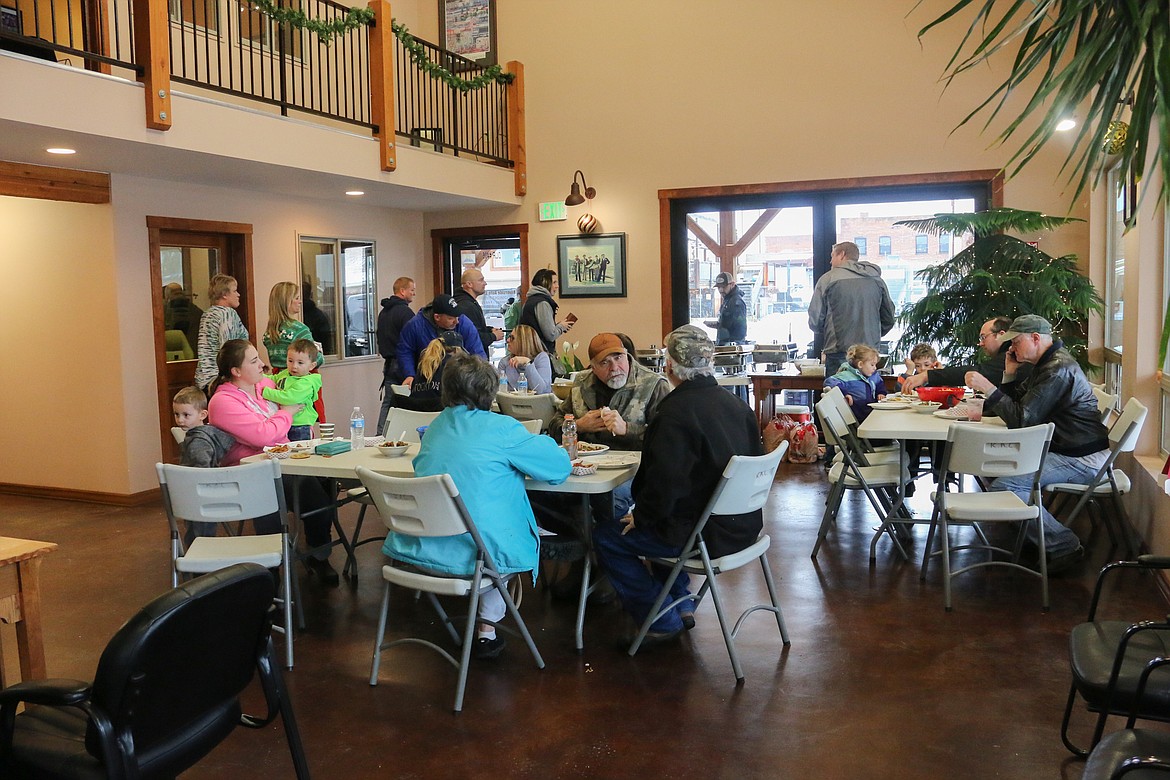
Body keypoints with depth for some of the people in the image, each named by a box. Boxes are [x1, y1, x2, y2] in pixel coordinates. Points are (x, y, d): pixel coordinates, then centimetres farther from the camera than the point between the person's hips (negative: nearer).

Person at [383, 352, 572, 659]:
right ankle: (487, 629, 28)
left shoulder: (435, 427, 8)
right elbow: (561, 467, -4)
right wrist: (538, 443, 17)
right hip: (479, 550, -5)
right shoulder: (501, 428, -10)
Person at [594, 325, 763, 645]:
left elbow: (666, 483, -26)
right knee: (660, 524, 32)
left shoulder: (675, 412, -22)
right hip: (742, 525, 9)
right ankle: (682, 605, 32)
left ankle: (662, 622, 12)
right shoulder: (735, 405, 4)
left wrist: (642, 516, -7)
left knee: (607, 536, 5)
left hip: (706, 534, -9)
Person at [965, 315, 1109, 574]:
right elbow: (1017, 403, 17)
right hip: (1063, 449, 11)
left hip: (1082, 460, -11)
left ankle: (1064, 546, -12)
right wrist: (1009, 374, 3)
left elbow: (1022, 419, -21)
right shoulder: (1047, 363, 15)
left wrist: (987, 387, -19)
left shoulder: (1058, 370, -19)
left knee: (1003, 486, -23)